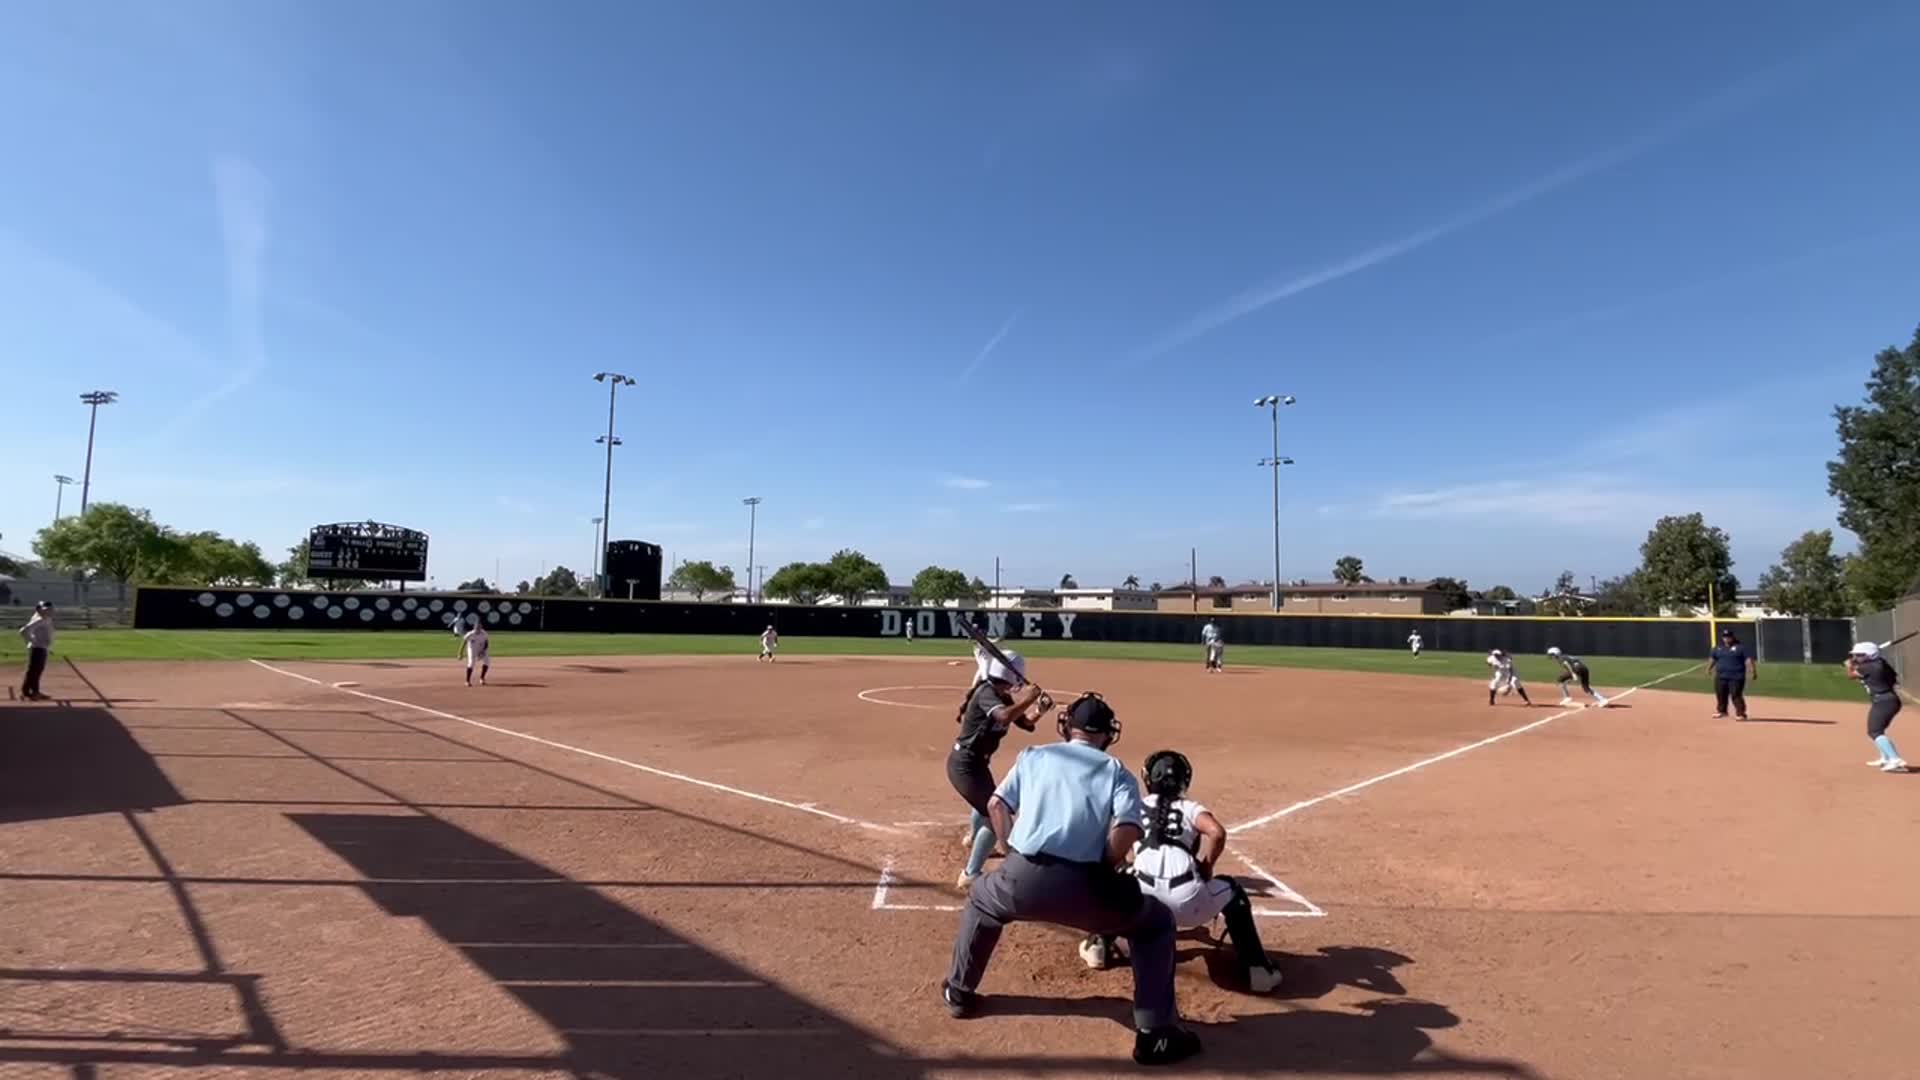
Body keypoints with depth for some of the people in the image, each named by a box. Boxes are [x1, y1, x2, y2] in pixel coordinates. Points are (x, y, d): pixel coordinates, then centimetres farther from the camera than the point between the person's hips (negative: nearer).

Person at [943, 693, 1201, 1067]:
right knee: (1156, 922, 24)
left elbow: (996, 805, 14)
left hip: (1022, 880, 2)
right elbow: (1127, 829, -4)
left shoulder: (1033, 755, 20)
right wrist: (1102, 874, 9)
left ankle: (958, 992, 43)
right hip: (1079, 887, -2)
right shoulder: (1116, 770, 13)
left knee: (981, 899, 38)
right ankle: (1155, 1033, 19)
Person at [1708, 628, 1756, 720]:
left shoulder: (1740, 647, -2)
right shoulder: (1719, 648, 13)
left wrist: (1753, 670, -22)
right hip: (1721, 677, 5)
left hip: (1736, 677, -5)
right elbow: (1712, 658, 22)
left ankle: (1741, 713, 0)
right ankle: (1721, 711, 29)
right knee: (1720, 694, 13)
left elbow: (1748, 659, -12)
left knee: (1736, 695, -9)